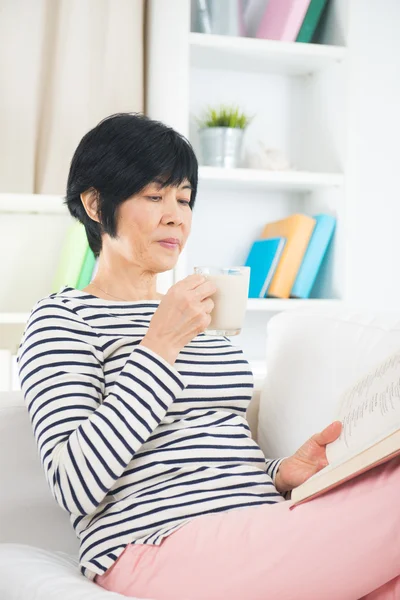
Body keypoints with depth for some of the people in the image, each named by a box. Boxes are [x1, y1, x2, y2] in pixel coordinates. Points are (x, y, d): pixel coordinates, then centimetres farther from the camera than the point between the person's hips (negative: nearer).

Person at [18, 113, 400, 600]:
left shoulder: (199, 316, 24)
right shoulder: (62, 318, 3)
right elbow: (74, 487, -11)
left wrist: (283, 472, 5)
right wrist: (160, 347, -11)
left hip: (257, 535, 7)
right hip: (157, 548, -7)